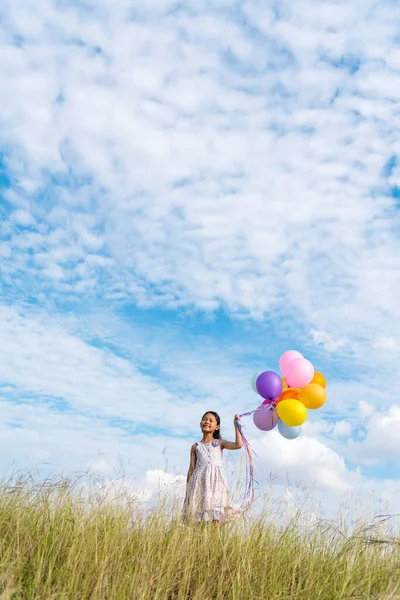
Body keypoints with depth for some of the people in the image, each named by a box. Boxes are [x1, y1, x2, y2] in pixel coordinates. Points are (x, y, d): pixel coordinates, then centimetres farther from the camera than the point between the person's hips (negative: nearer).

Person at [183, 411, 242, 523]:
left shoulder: (220, 443, 12)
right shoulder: (196, 446, 13)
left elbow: (238, 445, -5)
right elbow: (191, 469, 12)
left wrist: (236, 426, -1)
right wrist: (187, 489, 9)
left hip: (216, 481, -1)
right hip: (200, 482, 1)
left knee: (216, 518, -9)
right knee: (198, 518, -5)